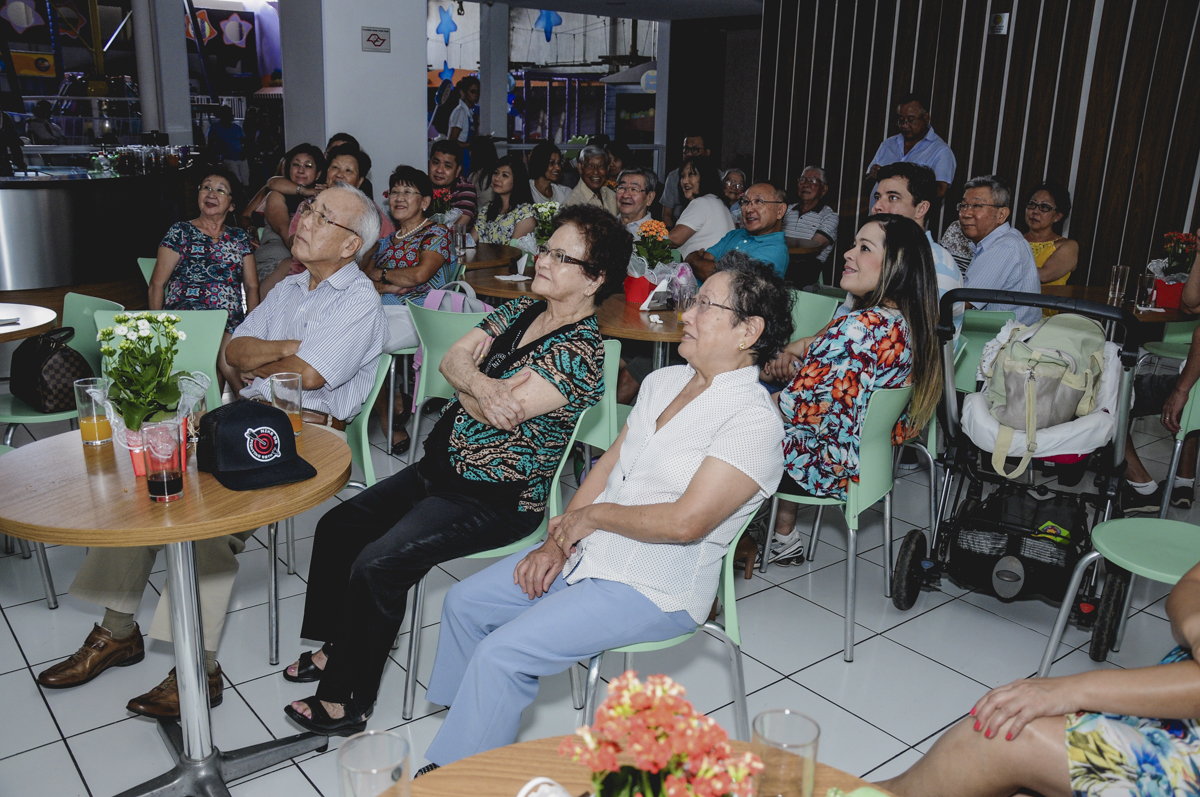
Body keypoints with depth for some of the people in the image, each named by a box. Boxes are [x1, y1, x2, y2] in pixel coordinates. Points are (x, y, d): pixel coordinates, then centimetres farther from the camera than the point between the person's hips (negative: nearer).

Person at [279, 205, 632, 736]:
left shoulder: (582, 350, -18)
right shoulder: (522, 311, 8)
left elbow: (500, 411, -25)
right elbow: (452, 359, -1)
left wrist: (466, 386, -5)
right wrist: (481, 385, -23)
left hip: (495, 500, -9)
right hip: (440, 468, 9)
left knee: (377, 565, -19)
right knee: (337, 527, 9)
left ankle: (349, 701, 0)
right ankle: (334, 647, 27)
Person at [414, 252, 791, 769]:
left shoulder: (754, 421, -19)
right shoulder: (663, 381, 7)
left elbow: (685, 522, -25)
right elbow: (609, 464, 10)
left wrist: (590, 516, -13)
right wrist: (557, 542, 0)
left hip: (654, 590, -8)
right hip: (587, 553, 9)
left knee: (500, 654, -17)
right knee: (464, 603, 9)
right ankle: (464, 730, 28)